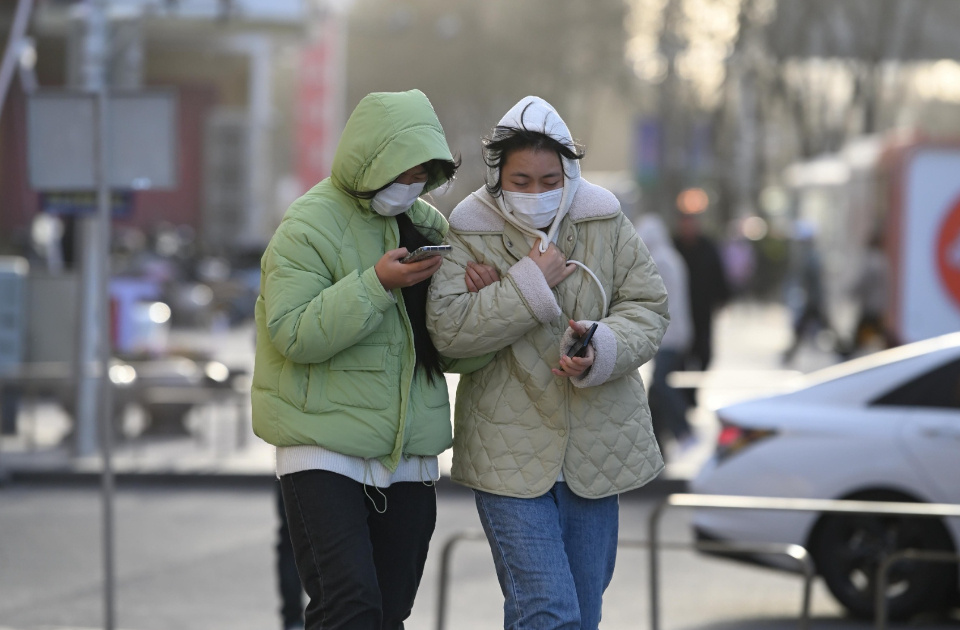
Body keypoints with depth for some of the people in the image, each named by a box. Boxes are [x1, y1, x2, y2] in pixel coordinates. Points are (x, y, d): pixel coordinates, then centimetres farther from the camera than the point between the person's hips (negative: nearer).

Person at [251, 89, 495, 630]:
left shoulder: (427, 226, 11)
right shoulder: (310, 225, -8)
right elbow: (293, 335, -18)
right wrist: (376, 284, -24)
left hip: (410, 454, 6)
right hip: (324, 452, -6)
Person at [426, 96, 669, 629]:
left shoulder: (605, 223, 1)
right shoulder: (471, 232, -5)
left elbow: (648, 307, 1)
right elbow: (447, 327, -15)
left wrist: (603, 350, -19)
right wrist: (531, 284, -19)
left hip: (596, 449, 4)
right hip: (510, 454, -3)